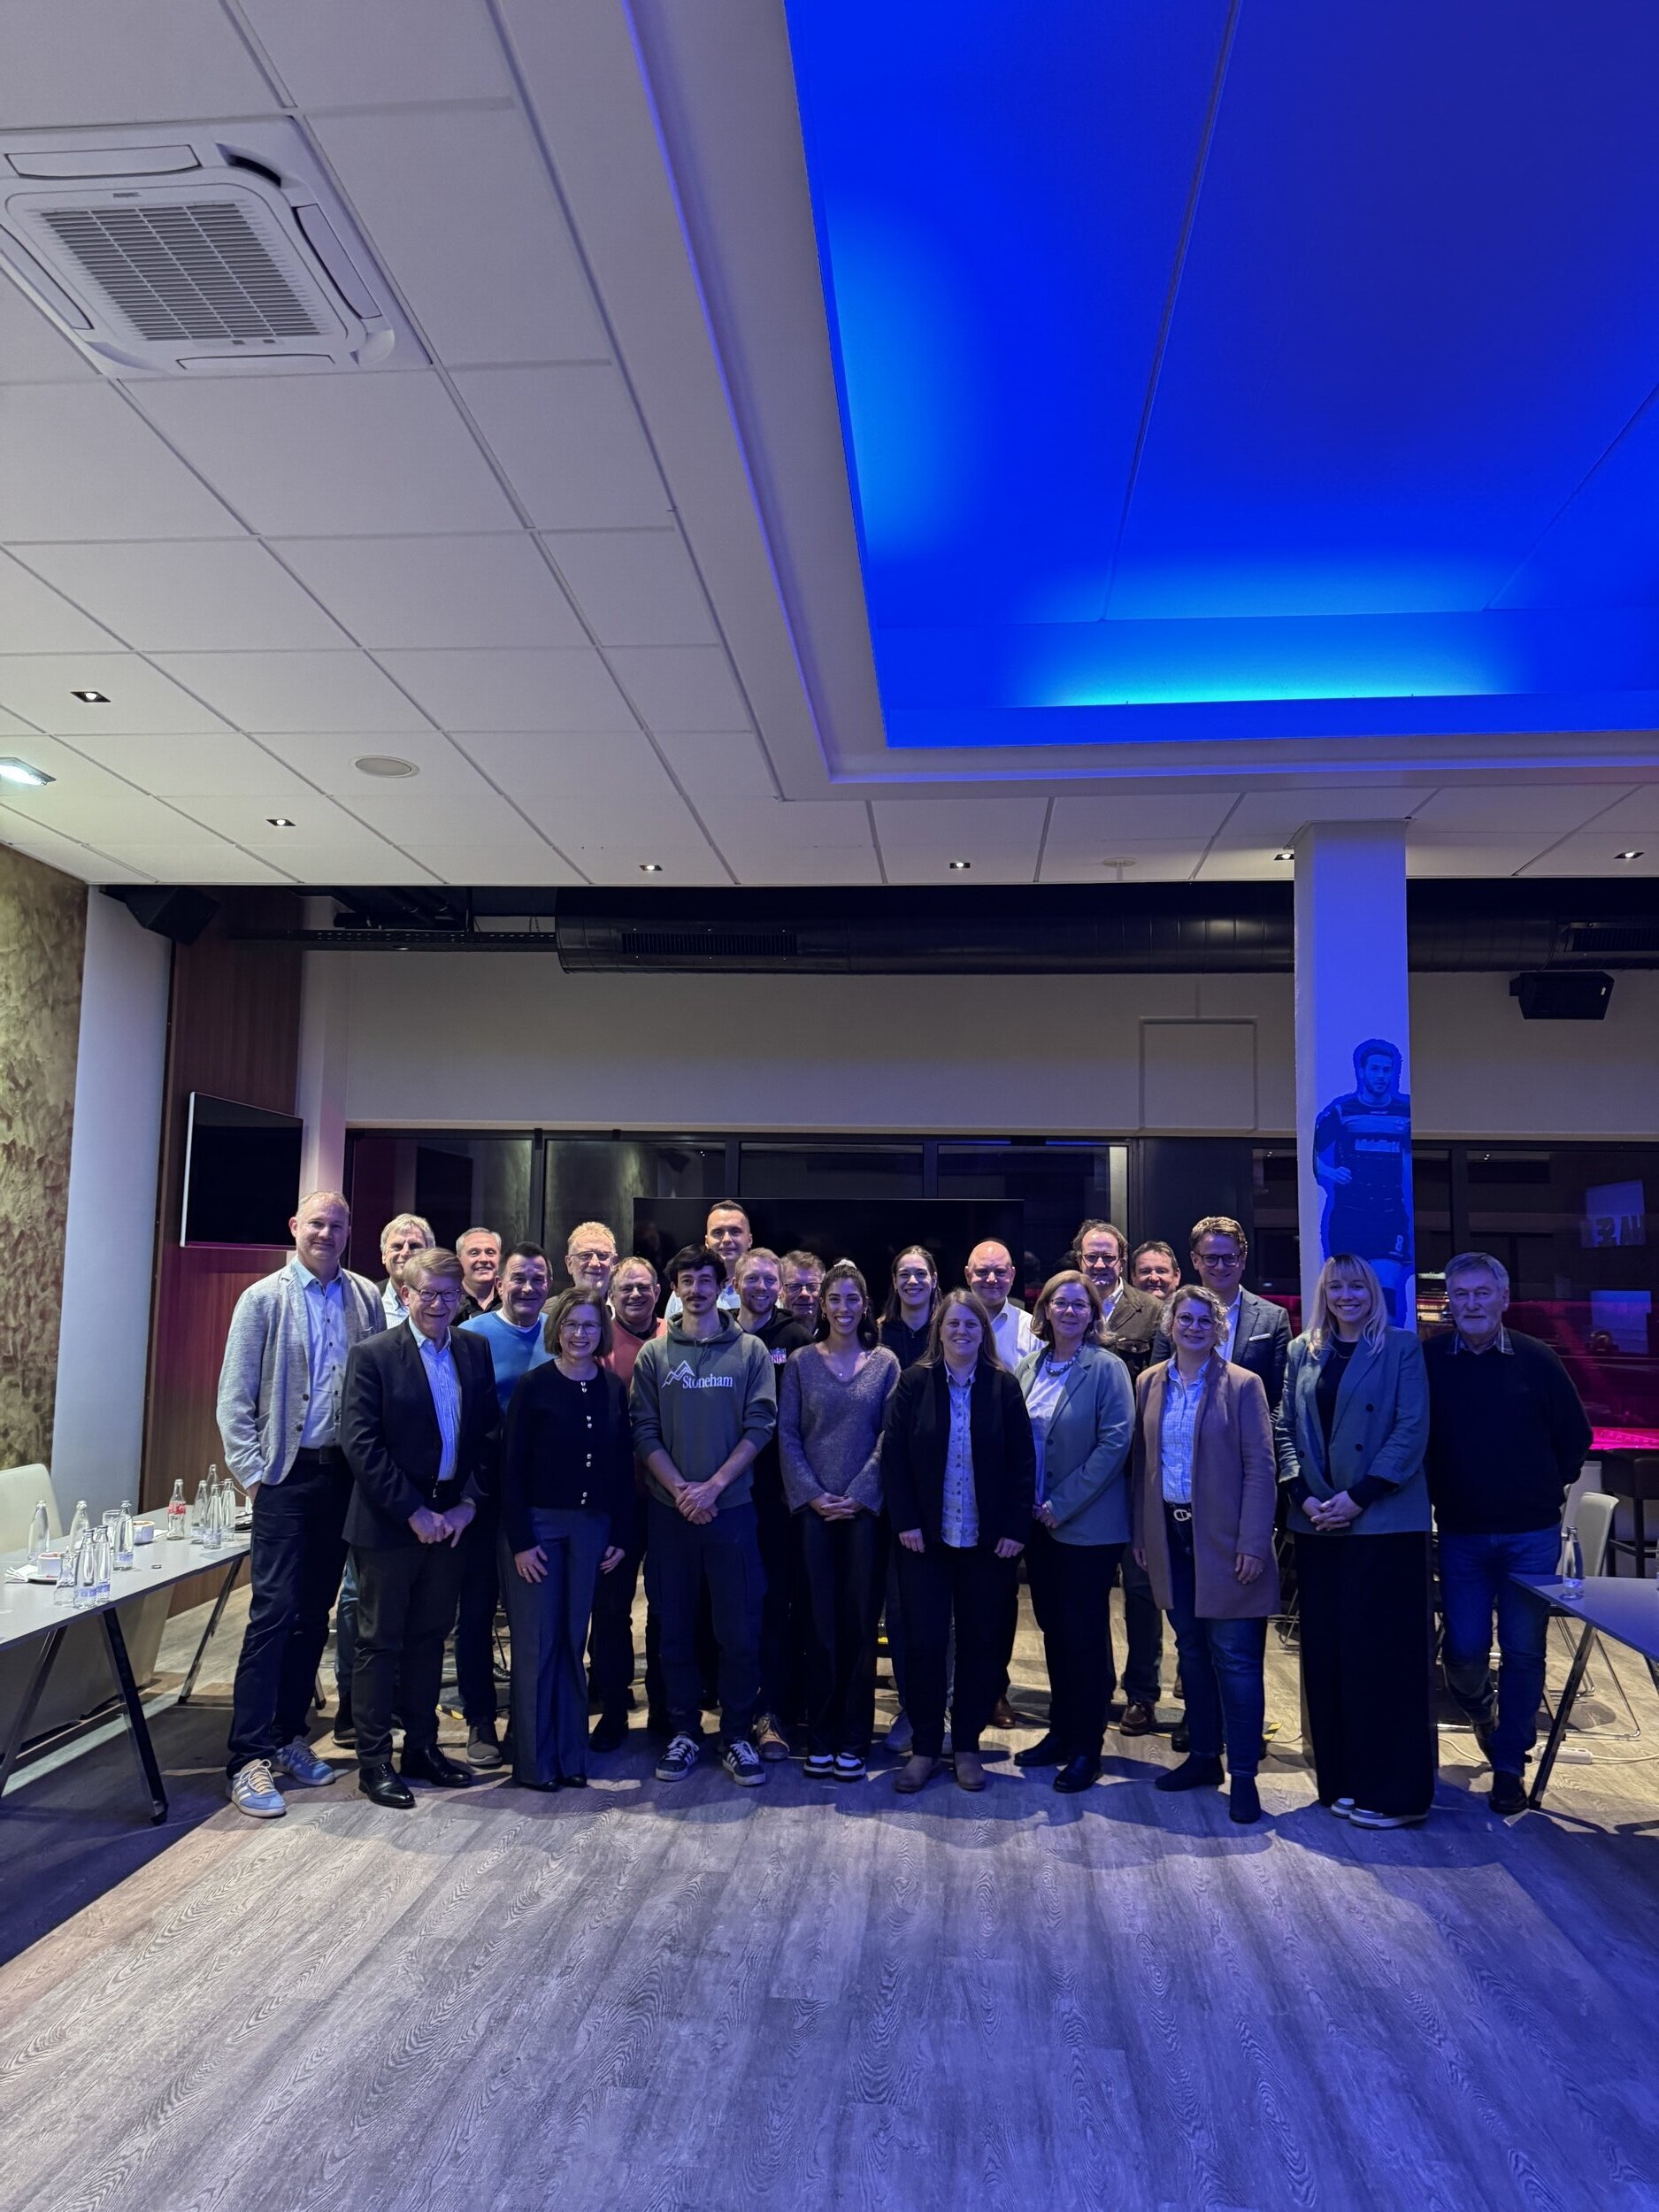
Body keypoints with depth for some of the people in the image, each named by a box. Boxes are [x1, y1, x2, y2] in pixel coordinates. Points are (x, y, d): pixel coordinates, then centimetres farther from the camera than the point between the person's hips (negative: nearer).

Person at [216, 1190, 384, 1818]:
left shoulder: (366, 1298, 6)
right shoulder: (264, 1298, -2)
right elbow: (234, 1397, -3)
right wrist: (252, 1472, -8)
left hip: (344, 1473, 4)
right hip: (286, 1476, -4)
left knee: (314, 1614, 12)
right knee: (274, 1612, -6)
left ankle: (287, 1736, 25)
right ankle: (248, 1759, 2)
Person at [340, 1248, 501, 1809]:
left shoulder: (475, 1352, 4)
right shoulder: (372, 1355, -10)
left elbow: (490, 1433, 6)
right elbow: (361, 1445, -15)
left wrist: (468, 1503, -5)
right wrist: (414, 1512, -15)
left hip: (450, 1520, 5)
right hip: (388, 1524, -4)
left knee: (429, 1637, 16)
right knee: (380, 1642, 7)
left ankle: (422, 1746, 29)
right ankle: (373, 1761, 18)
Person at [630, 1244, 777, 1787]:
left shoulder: (750, 1351, 2)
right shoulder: (654, 1355, 5)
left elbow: (759, 1427, -4)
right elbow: (645, 1432, 1)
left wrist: (713, 1486, -12)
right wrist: (680, 1488, -11)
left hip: (731, 1508, -1)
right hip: (669, 1511, 1)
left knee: (740, 1630, 2)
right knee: (675, 1629, 8)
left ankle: (737, 1737, 15)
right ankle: (684, 1732, 21)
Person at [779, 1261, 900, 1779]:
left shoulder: (885, 1363, 5)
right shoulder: (802, 1362, 6)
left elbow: (889, 1436, 0)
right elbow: (787, 1435, 3)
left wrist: (858, 1495, -9)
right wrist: (812, 1494, -8)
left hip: (866, 1508, 0)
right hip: (813, 1508, 0)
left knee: (860, 1622, 3)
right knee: (822, 1623, 3)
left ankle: (853, 1740, 13)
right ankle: (820, 1738, 13)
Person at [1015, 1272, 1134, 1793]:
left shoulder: (1107, 1368, -10)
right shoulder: (1028, 1366, 6)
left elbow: (1115, 1442, -16)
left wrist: (1063, 1505, -16)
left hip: (1087, 1525, -5)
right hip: (1038, 1522, 5)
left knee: (1086, 1634, 2)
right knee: (1054, 1629, 15)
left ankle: (1087, 1748, 14)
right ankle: (1060, 1733, 28)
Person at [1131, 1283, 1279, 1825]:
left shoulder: (1242, 1385, -6)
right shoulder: (1151, 1384, 7)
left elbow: (1260, 1467, -8)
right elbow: (1142, 1461, 11)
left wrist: (1252, 1544, -14)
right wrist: (1140, 1531, 8)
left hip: (1222, 1538, -4)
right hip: (1171, 1536, 5)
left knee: (1234, 1657, -2)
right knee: (1192, 1652, 14)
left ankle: (1243, 1774, 8)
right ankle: (1203, 1756, 27)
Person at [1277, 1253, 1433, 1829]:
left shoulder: (1401, 1348, 0)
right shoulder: (1303, 1353, 12)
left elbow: (1412, 1430, -8)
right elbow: (1287, 1428, 10)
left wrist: (1358, 1497, -13)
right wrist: (1303, 1496, -5)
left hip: (1383, 1521, -4)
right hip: (1318, 1523, 4)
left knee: (1383, 1651, -2)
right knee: (1325, 1652, 7)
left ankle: (1390, 1791, 8)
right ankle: (1342, 1780, 19)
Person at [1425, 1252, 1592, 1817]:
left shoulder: (1535, 1358, -3)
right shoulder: (1428, 1361, -5)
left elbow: (1575, 1434, 8)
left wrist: (1553, 1487, 5)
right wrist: (1434, 1496, 2)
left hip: (1531, 1532, 0)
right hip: (1461, 1532, 0)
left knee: (1523, 1652, 4)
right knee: (1464, 1651, -1)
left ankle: (1510, 1766, 20)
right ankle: (1478, 1706, 33)